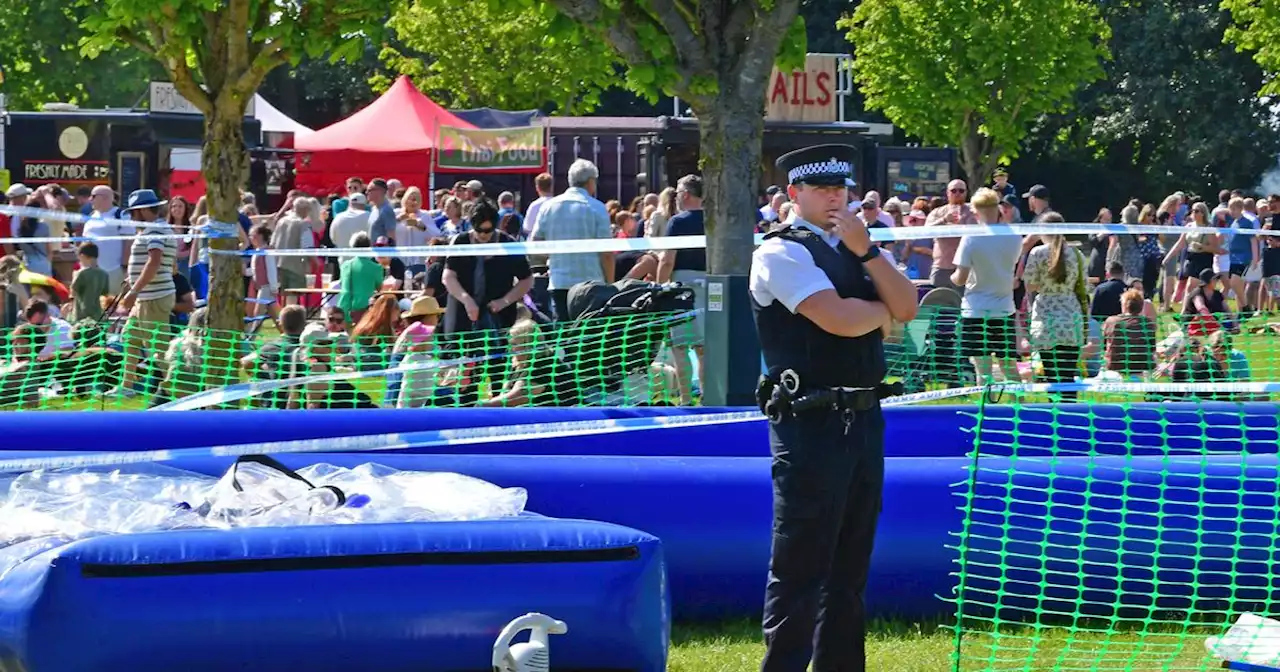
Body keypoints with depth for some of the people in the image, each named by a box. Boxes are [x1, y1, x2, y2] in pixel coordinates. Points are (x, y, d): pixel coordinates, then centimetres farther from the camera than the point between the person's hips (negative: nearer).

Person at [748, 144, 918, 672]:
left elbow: (906, 307, 3)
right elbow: (839, 318, -20)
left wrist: (866, 250, -9)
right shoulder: (782, 252, -8)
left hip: (863, 418, 8)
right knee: (800, 567, -7)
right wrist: (883, 311, 0)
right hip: (811, 423, -8)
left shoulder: (856, 247, 16)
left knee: (850, 564, 13)